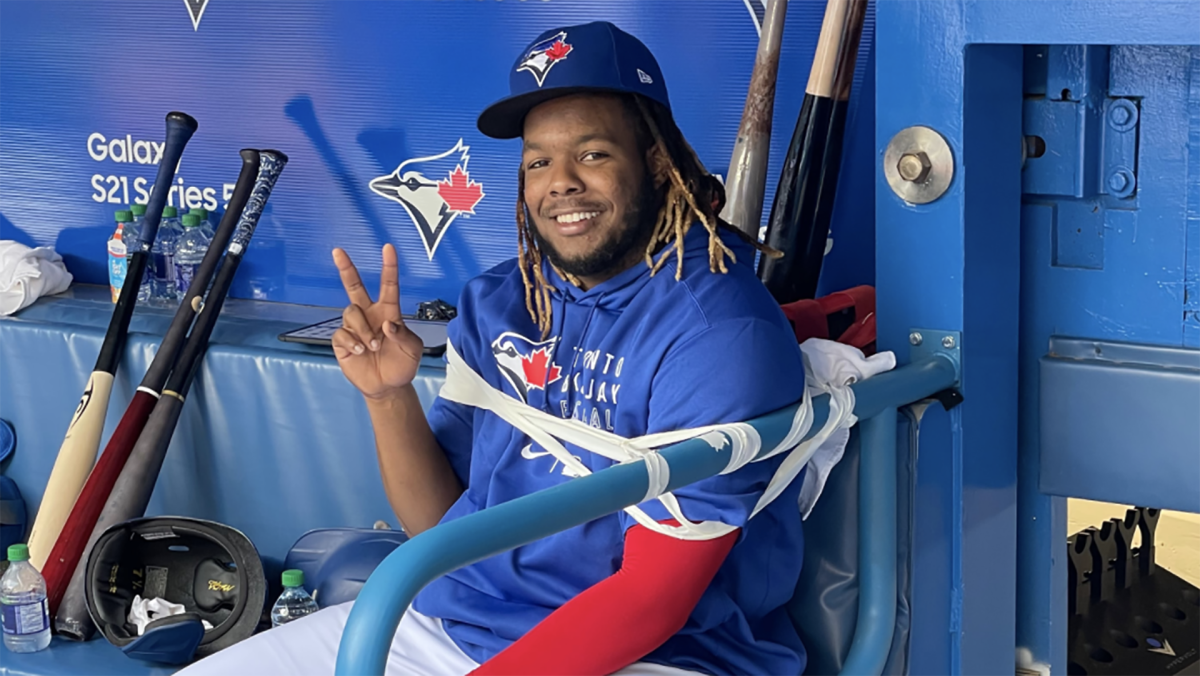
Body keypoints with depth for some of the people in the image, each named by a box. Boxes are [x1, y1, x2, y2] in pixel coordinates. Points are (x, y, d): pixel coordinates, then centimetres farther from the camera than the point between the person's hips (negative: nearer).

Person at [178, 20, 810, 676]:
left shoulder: (721, 329, -15)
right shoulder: (497, 305, 7)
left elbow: (653, 595, -18)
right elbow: (438, 523, 8)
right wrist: (390, 397, -9)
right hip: (447, 619, 6)